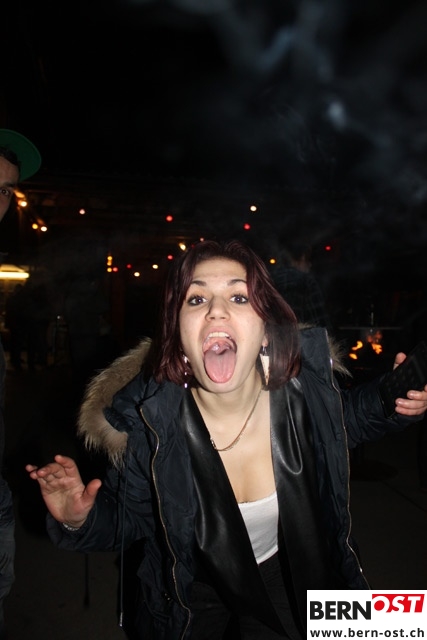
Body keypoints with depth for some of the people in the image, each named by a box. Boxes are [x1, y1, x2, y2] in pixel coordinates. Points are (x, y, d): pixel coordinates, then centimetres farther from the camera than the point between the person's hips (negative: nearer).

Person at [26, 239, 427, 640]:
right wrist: (81, 519, -33)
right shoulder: (147, 421, -31)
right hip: (191, 587, 0)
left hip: (283, 574, 2)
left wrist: (389, 401, -20)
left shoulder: (306, 387, -26)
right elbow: (126, 519, -13)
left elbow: (344, 419, -2)